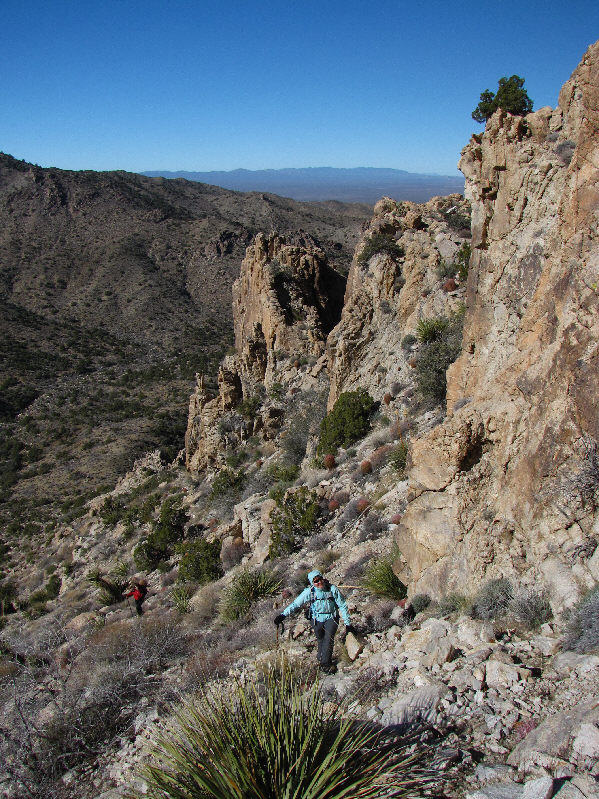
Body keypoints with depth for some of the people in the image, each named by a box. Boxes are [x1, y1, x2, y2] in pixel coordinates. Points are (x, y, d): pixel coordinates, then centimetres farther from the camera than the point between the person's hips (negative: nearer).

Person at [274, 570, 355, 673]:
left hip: (331, 618, -1)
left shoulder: (333, 589, -5)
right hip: (317, 619, 1)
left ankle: (324, 663, -14)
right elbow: (295, 604, -5)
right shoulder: (309, 592, -5)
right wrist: (283, 615, -14)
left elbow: (342, 606, 2)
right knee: (321, 640, -7)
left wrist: (348, 623, 3)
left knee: (329, 637, -18)